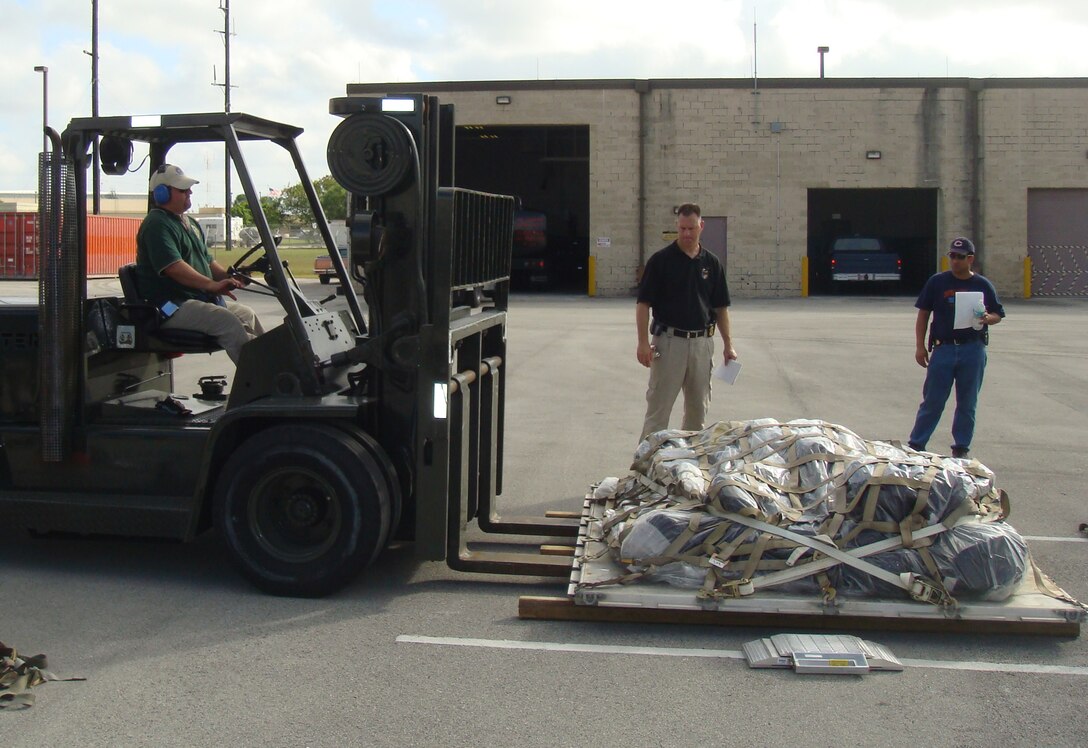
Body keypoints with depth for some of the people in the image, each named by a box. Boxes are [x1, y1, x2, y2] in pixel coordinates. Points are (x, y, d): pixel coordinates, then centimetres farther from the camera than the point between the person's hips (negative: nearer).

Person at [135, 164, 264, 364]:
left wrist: (229, 277, 3)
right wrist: (212, 284, -29)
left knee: (247, 314, 12)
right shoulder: (157, 225, -13)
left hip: (202, 298, 11)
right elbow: (173, 267, -25)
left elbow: (207, 261, 23)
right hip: (172, 305, -11)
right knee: (229, 322, -26)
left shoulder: (190, 224, 21)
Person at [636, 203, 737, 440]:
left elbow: (720, 307, 11)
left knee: (698, 407, 12)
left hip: (702, 342, 4)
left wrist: (728, 344, 6)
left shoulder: (712, 263, 7)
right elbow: (643, 303, -7)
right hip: (669, 341, -4)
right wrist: (643, 342, -15)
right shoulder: (661, 260, -5)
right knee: (659, 406, -3)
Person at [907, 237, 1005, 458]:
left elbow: (998, 315, 12)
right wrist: (920, 346, -1)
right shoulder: (937, 282, 4)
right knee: (932, 401, 0)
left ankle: (961, 447, 17)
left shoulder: (983, 285, 6)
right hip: (943, 348, -1)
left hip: (973, 350, 1)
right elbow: (923, 314, 6)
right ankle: (915, 445, 5)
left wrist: (987, 318, -12)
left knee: (967, 403, 7)